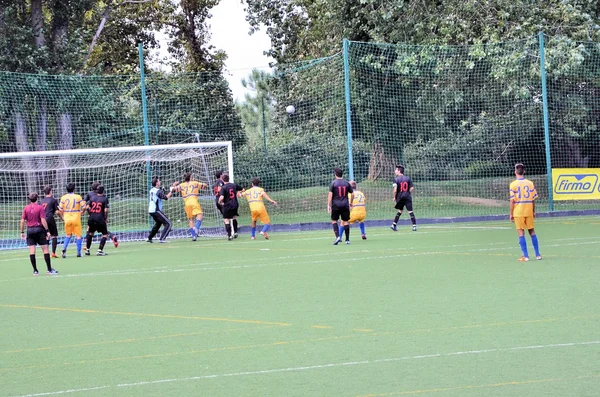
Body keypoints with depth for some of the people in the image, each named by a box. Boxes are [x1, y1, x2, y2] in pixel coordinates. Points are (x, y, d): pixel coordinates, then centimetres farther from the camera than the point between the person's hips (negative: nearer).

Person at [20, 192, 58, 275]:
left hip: (30, 230, 3)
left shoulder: (26, 208, 4)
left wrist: (22, 232, 10)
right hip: (39, 229, -3)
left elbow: (22, 221, 2)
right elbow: (43, 220, -11)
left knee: (32, 250, 3)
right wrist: (47, 231, -8)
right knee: (45, 249, 2)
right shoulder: (40, 207, -5)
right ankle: (49, 269, 1)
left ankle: (35, 270, 3)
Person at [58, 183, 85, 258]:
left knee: (68, 235, 17)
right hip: (76, 218, -2)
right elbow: (84, 207, -7)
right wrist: (81, 213, 12)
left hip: (67, 219, 2)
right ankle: (79, 252, 2)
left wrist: (63, 216, 13)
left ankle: (64, 248, -3)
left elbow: (60, 210, -2)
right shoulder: (78, 197, -4)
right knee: (78, 235, 5)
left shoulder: (63, 197, 1)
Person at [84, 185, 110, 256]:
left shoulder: (92, 197, 7)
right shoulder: (105, 198, -4)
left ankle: (87, 250, 25)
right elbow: (106, 210, -11)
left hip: (92, 218, 5)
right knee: (105, 234, 5)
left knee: (90, 233, 22)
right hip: (100, 219, -5)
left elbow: (88, 207, 6)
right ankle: (100, 250, -6)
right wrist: (106, 218, 3)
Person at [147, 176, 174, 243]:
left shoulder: (151, 190, 11)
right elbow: (166, 197, -22)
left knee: (158, 223, 32)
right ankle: (162, 239, -20)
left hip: (151, 210, 9)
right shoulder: (158, 191, -15)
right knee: (168, 224, -10)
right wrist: (171, 191, -11)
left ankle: (149, 238, 35)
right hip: (156, 211, -9)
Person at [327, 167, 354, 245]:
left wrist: (328, 205, -9)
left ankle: (337, 236, -12)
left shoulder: (333, 183, -4)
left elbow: (330, 194, -10)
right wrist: (350, 203, 21)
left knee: (334, 220, 7)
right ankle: (347, 239, 6)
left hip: (336, 205, -3)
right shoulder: (346, 183, 6)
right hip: (345, 205, 3)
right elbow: (352, 194, 9)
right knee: (345, 221, 7)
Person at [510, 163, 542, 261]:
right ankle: (537, 254, 15)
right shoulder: (530, 183, 0)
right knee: (532, 231, 13)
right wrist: (534, 211, 13)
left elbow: (512, 200, -10)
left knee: (521, 233, 1)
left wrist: (511, 214, -3)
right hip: (529, 211, 3)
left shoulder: (513, 184, -9)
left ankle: (525, 256, -3)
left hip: (518, 212, -3)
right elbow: (533, 199, 3)